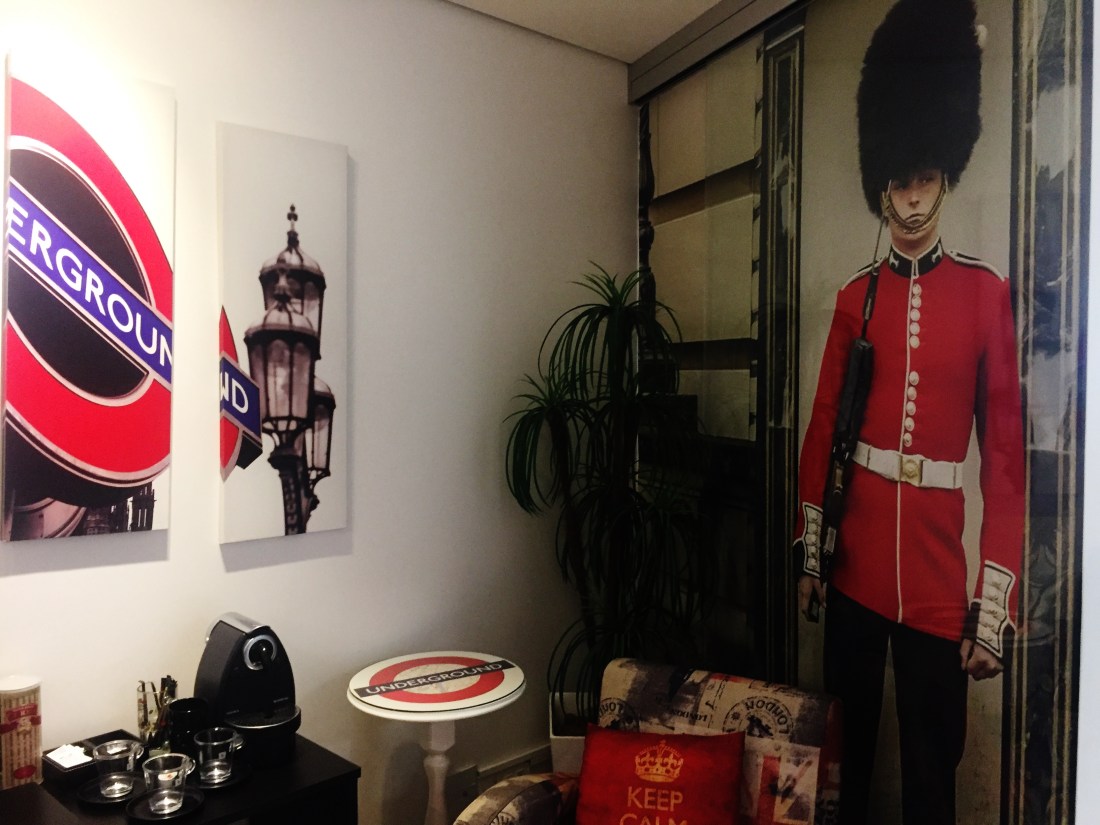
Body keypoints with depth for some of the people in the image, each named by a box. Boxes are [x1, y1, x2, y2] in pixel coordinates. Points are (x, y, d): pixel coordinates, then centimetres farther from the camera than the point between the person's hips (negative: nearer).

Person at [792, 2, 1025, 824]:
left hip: (939, 575, -2)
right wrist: (809, 553, 6)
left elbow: (1007, 453, -6)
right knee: (847, 743, 18)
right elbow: (821, 431, 7)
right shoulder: (855, 298, 5)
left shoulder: (987, 291, -4)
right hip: (854, 563, 3)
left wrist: (996, 604, -9)